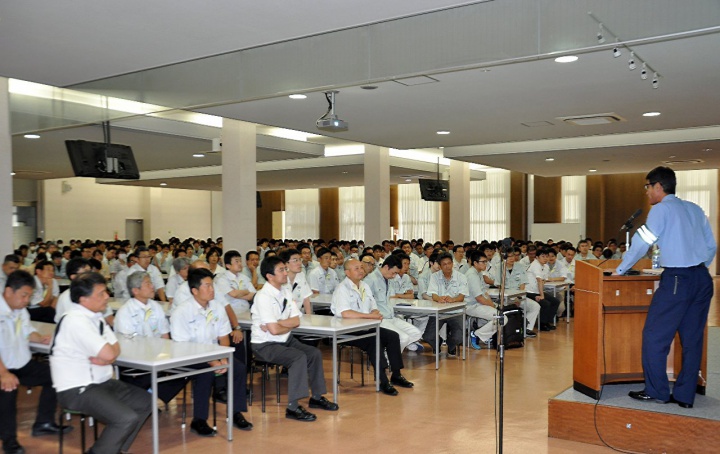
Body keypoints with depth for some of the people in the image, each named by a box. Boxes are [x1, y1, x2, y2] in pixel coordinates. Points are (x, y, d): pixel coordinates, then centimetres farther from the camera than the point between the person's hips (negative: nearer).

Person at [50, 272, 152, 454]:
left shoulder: (94, 315, 7)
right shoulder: (76, 321, -22)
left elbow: (114, 348, 8)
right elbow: (108, 354, -26)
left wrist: (105, 359, -14)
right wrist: (105, 357, -1)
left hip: (101, 382, 10)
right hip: (77, 389, -10)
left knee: (145, 402, 8)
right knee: (127, 418, -23)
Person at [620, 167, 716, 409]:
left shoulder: (661, 209, -5)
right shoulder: (694, 209, 14)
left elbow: (642, 242, -8)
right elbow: (711, 246, 16)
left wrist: (620, 270, 1)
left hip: (677, 280, -7)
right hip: (703, 279, 8)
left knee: (655, 336, 2)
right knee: (692, 338, 9)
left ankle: (656, 391, 7)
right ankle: (684, 395, 15)